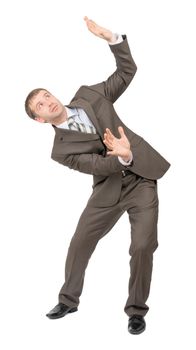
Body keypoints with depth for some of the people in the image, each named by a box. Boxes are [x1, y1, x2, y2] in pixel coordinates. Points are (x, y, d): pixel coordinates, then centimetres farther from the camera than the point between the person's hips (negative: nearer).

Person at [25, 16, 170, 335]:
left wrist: (110, 37, -12)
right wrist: (121, 157, -38)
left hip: (142, 179, -1)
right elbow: (97, 165, -18)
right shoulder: (61, 149, -7)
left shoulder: (87, 96, 0)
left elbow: (127, 71, 1)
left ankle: (136, 309, 9)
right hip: (110, 188, 1)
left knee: (143, 246, -10)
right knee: (80, 243, 6)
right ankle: (69, 299, 31)